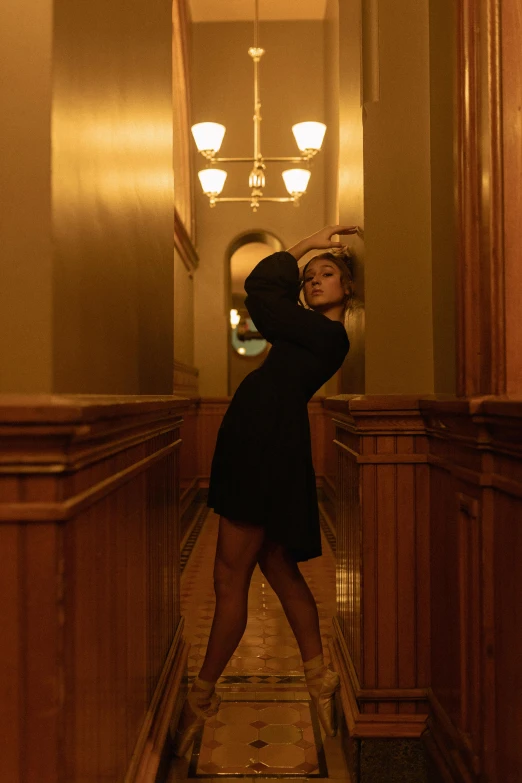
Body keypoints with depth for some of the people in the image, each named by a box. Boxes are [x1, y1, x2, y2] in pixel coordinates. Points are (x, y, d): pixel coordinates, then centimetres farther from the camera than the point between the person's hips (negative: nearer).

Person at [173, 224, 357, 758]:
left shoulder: (329, 335, -10)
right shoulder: (313, 330, 15)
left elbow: (258, 294, -9)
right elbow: (267, 288, 22)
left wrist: (310, 243, 2)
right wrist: (306, 249, 16)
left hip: (268, 449, -10)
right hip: (261, 445, 10)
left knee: (230, 579, -3)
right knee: (279, 570, 16)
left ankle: (201, 698, 8)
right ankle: (320, 679, 25)